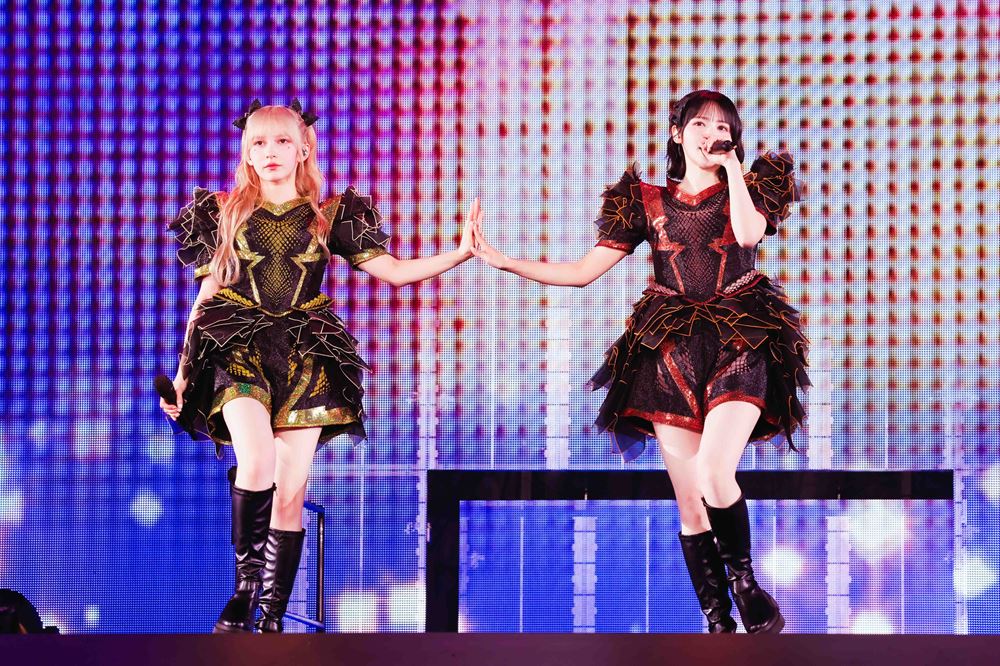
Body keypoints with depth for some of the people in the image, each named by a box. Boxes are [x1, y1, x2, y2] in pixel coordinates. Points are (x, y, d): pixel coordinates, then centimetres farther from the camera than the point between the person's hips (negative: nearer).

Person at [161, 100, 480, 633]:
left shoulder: (329, 215, 10)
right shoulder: (224, 212, 9)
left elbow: (394, 271, 6)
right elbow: (205, 298, 12)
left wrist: (461, 252, -7)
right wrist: (182, 373, 9)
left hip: (304, 356, 1)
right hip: (239, 348, -1)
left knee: (291, 493, -3)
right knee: (257, 464, -27)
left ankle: (271, 619, 4)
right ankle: (244, 585, -11)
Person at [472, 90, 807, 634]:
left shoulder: (747, 188, 7)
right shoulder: (647, 202, 10)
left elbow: (750, 232, -17)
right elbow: (583, 271, 7)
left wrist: (732, 166, -4)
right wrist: (503, 261, 0)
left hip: (739, 345, -2)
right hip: (671, 353, 2)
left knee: (714, 476, -25)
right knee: (691, 503, -1)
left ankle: (745, 582, -1)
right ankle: (719, 623, 6)